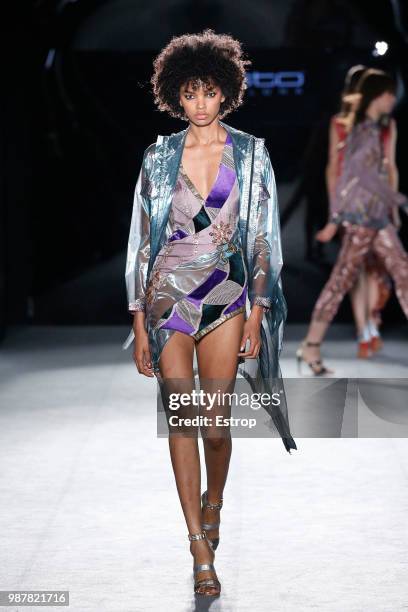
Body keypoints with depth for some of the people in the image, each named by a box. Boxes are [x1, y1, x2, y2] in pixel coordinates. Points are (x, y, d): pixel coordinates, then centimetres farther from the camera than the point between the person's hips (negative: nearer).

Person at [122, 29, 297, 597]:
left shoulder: (250, 154, 2)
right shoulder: (159, 156, 4)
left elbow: (262, 239, 2)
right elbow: (142, 239, 5)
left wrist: (256, 315, -4)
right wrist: (138, 320, 1)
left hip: (225, 299, 0)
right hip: (168, 298, 1)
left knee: (216, 424, 2)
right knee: (182, 420, -3)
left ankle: (213, 503, 33)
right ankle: (201, 546, 3)